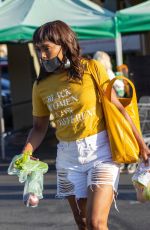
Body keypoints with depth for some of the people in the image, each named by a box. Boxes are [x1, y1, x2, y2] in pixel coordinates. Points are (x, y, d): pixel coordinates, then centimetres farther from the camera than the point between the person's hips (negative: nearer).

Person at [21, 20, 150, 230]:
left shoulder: (92, 69, -7)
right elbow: (39, 127, 12)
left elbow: (117, 108, -4)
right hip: (68, 157, 4)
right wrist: (26, 153, -7)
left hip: (101, 151, -4)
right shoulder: (41, 86, 3)